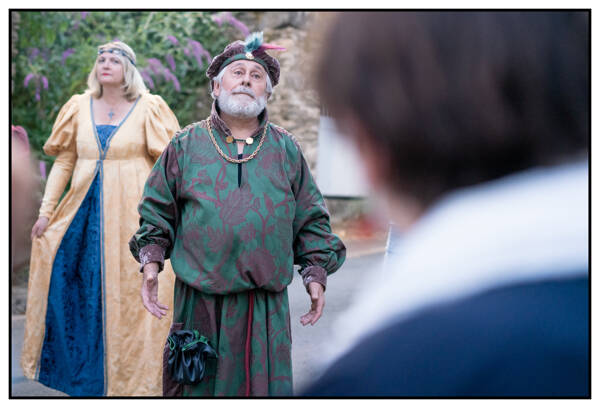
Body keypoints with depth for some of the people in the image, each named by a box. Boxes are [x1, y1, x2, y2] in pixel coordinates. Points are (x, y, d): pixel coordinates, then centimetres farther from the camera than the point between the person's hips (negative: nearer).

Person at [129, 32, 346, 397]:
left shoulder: (287, 150, 10)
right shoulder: (186, 145, 6)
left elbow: (311, 220, 12)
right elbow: (157, 211, 10)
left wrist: (316, 274, 4)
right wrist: (151, 263, -2)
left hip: (267, 308, 1)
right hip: (199, 302, -1)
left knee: (265, 383, 3)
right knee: (194, 385, 6)